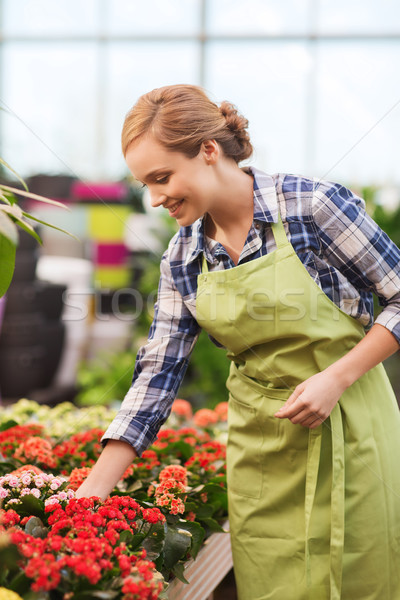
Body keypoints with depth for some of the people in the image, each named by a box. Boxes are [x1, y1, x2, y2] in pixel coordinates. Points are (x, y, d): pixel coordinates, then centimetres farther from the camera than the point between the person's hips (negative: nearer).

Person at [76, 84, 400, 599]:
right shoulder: (182, 258, 1)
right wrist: (93, 492, -4)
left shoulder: (313, 205, -14)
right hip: (258, 443, 4)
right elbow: (157, 374, 1)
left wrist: (336, 378, -18)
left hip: (348, 424, -3)